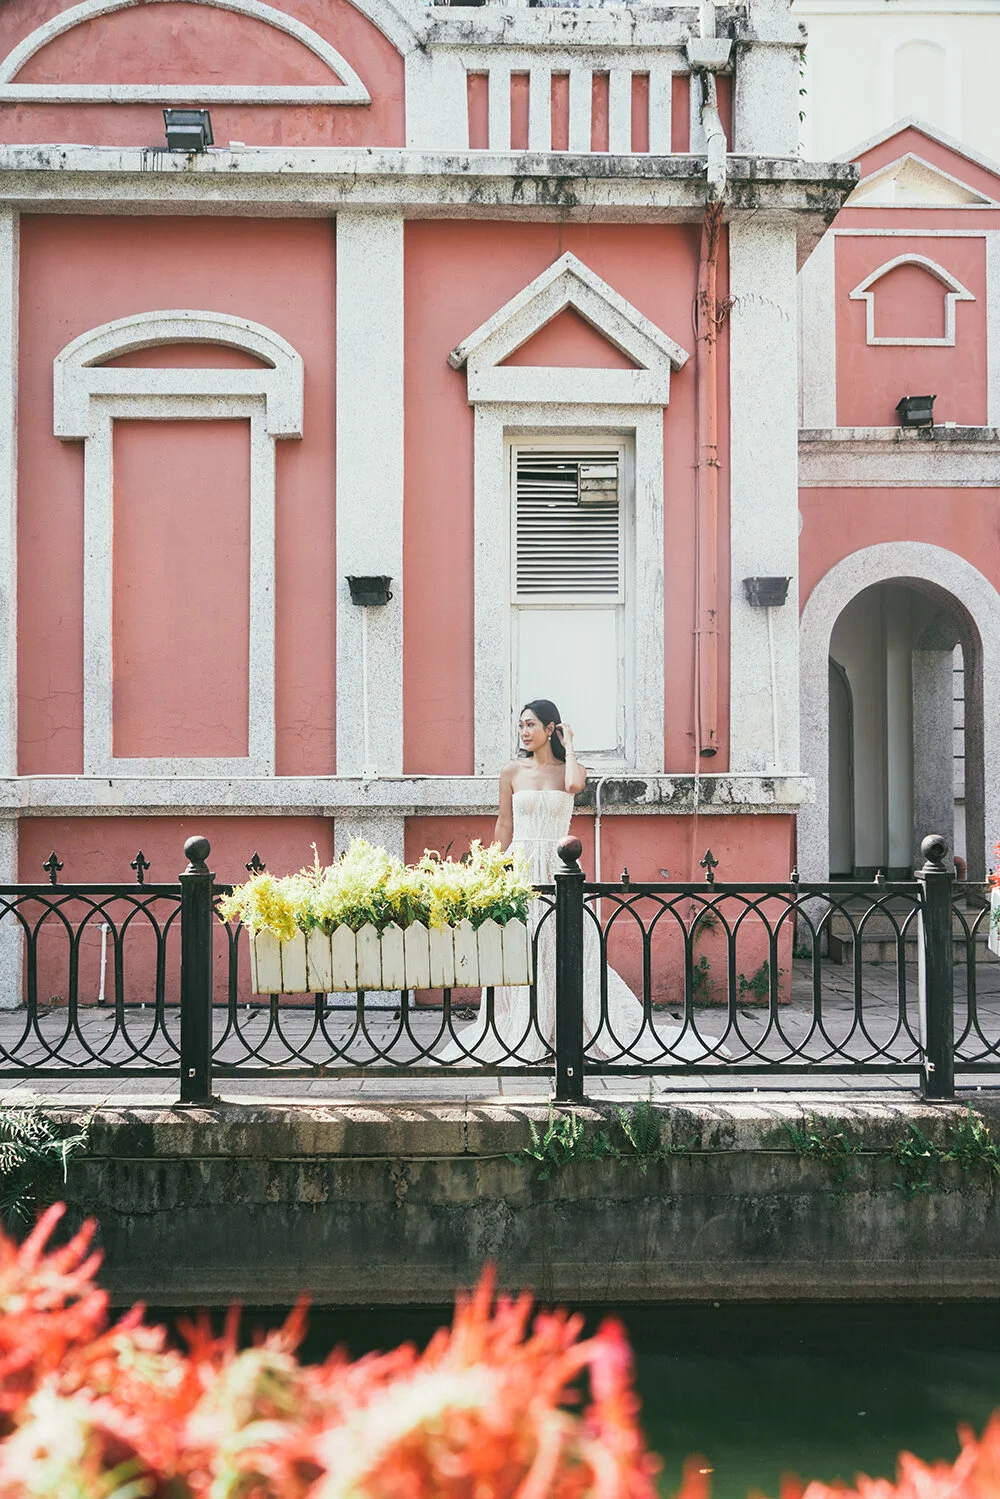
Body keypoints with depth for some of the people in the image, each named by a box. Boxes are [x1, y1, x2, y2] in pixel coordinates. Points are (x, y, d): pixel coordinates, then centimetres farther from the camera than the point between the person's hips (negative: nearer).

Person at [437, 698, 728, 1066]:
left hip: (557, 867, -1)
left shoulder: (568, 768, 3)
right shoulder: (512, 772, 6)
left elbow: (575, 784, -22)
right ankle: (519, 1036, 9)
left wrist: (568, 746, -7)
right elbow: (504, 824, 10)